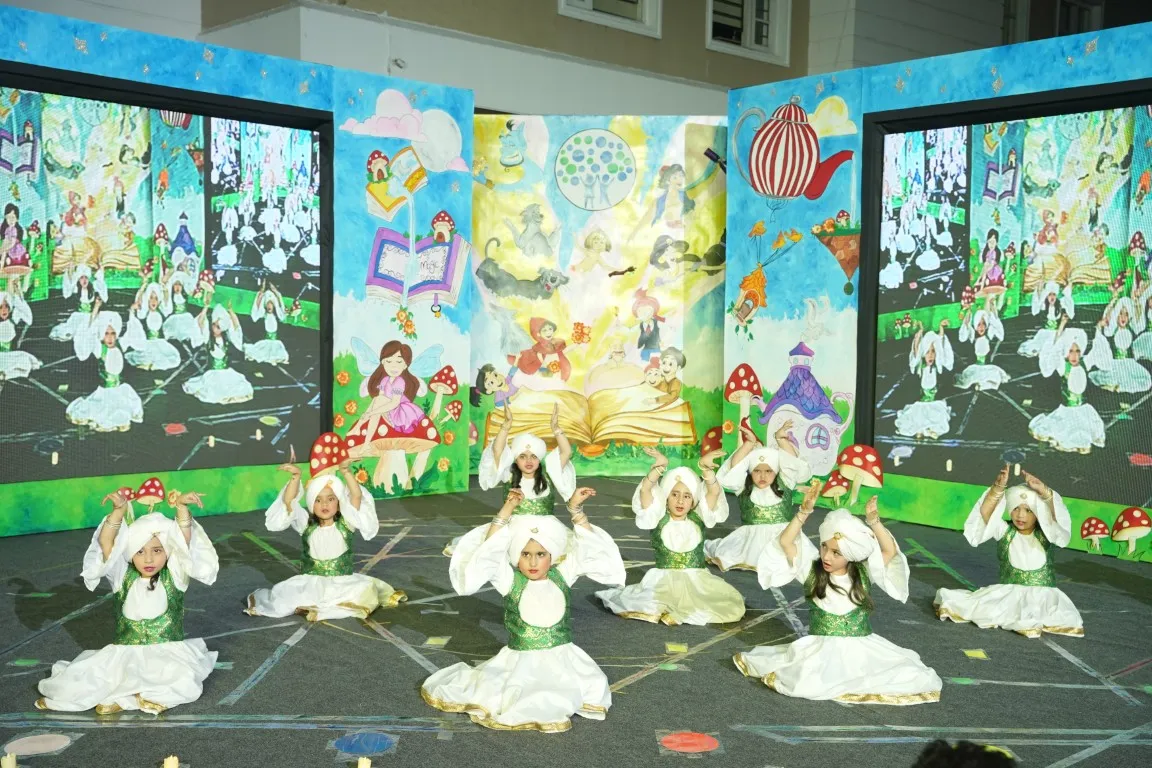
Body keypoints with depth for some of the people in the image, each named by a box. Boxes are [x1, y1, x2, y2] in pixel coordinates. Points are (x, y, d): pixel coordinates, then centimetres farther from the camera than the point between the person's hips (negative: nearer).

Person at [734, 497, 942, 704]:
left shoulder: (864, 574, 3)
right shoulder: (811, 572, -1)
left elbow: (890, 551, -7)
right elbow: (785, 542, -11)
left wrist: (873, 521, -17)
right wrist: (805, 510, -18)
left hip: (861, 648, 3)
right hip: (822, 648, -3)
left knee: (913, 677, -17)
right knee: (805, 685, -35)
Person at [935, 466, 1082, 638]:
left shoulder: (1044, 533, -1)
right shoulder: (1004, 531, 1)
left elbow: (1059, 517, -22)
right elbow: (984, 513, -17)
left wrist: (1043, 491, -35)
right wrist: (998, 487, -30)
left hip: (1042, 594, 1)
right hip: (1008, 592, -1)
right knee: (983, 611, -28)